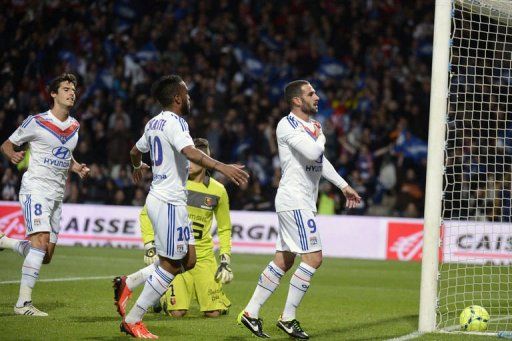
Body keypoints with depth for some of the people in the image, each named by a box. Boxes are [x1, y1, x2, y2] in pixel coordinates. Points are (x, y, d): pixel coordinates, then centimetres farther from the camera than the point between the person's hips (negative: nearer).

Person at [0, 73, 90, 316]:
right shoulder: (36, 122, -7)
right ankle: (23, 303, -21)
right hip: (35, 189, -7)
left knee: (46, 256, 5)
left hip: (57, 195, 7)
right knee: (41, 241, -23)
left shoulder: (74, 126, 12)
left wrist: (76, 167, 8)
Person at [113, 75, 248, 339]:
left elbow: (135, 151, 30)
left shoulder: (154, 123, 14)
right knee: (170, 265, -4)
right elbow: (190, 152, -33)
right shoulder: (174, 122, -14)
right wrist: (222, 167, -43)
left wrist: (138, 167, 53)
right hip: (169, 202, -10)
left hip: (161, 198, 10)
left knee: (188, 260, 11)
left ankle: (128, 283, 13)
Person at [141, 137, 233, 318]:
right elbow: (146, 213, 1)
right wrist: (149, 245, -9)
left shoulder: (218, 191, 1)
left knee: (214, 312, -7)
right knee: (177, 312, -13)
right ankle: (162, 296, 22)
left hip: (203, 255, 2)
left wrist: (226, 260, 4)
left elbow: (224, 229, 13)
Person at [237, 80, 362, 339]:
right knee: (313, 257, -13)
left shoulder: (311, 124, 17)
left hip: (303, 201, 9)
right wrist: (320, 137, -5)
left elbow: (320, 160, 29)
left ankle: (251, 313, 13)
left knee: (283, 260, 9)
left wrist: (343, 186, 30)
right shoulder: (287, 124, -13)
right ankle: (288, 318, -7)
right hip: (294, 200, -9)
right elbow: (313, 152, -26)